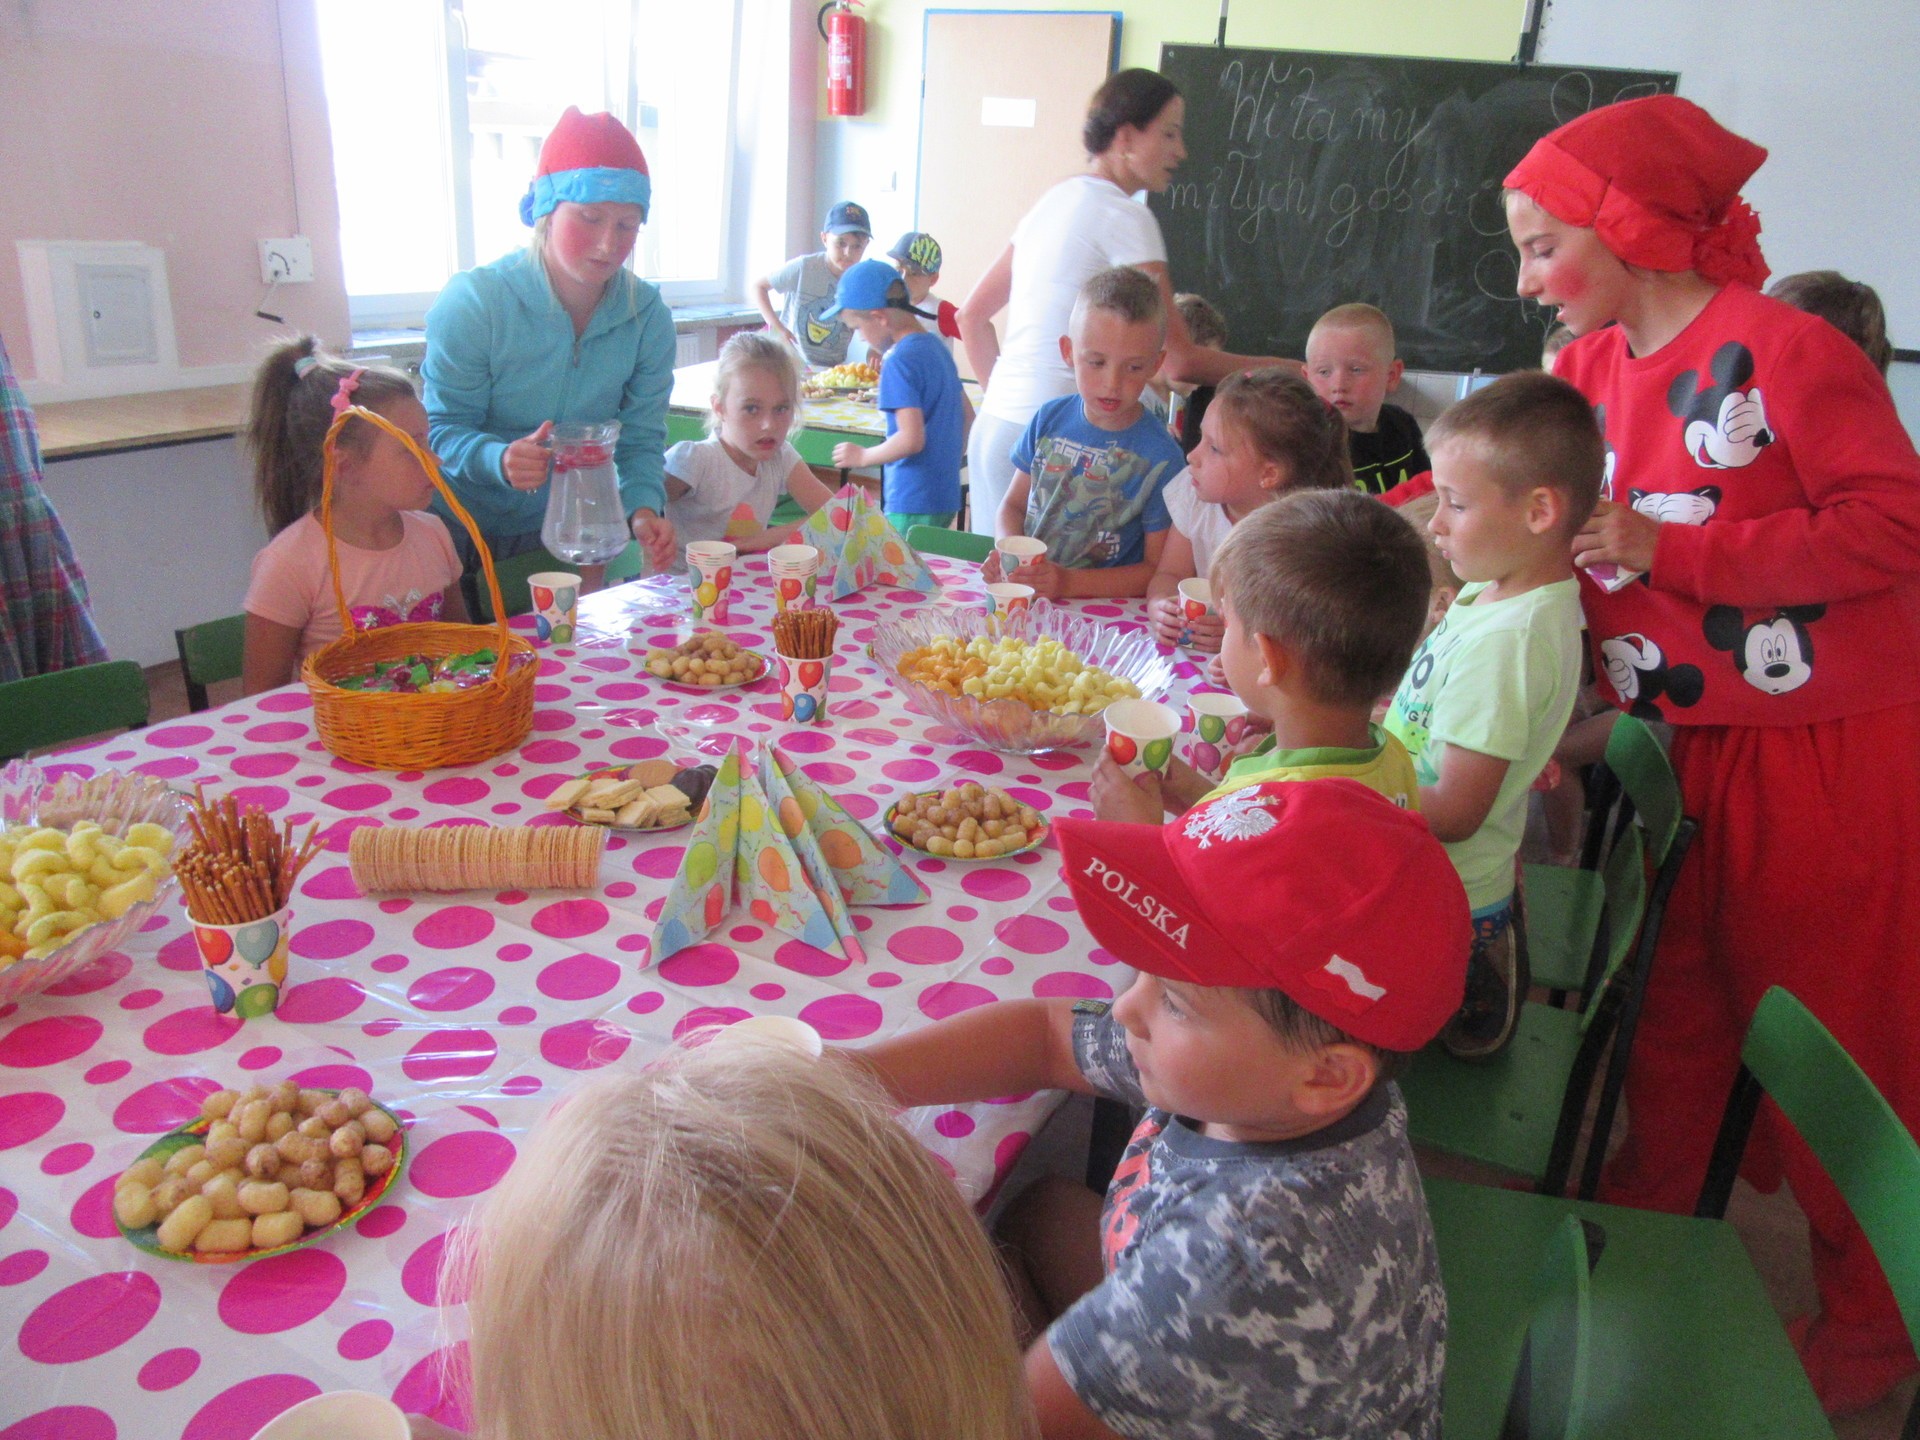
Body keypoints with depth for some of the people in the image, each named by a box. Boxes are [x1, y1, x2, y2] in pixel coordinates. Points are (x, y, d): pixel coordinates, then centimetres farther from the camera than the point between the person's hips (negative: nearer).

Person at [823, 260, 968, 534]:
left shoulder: (900, 360, -15)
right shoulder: (936, 346, 12)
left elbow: (912, 439, -22)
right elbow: (967, 416, 19)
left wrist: (862, 456, -9)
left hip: (913, 504, -9)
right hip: (945, 497, 9)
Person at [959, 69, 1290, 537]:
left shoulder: (1053, 201, 17)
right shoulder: (1125, 216, -8)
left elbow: (972, 314, 22)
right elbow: (1180, 361, -13)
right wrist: (1287, 370, -3)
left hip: (994, 426, 9)